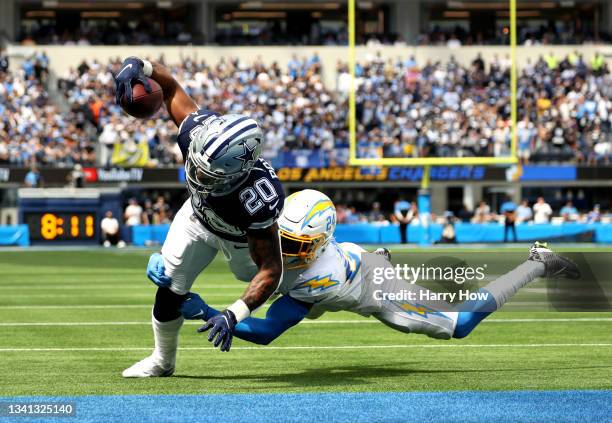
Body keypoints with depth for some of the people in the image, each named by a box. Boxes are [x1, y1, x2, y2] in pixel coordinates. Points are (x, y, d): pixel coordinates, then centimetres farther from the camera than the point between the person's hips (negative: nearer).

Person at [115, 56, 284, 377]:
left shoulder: (258, 199, -50)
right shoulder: (198, 131, -40)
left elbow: (270, 270, -43)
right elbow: (171, 88, -21)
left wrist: (234, 315, -54)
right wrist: (138, 66, -41)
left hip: (245, 236, -3)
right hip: (199, 213, 3)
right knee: (170, 291, 1)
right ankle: (162, 360, 27)